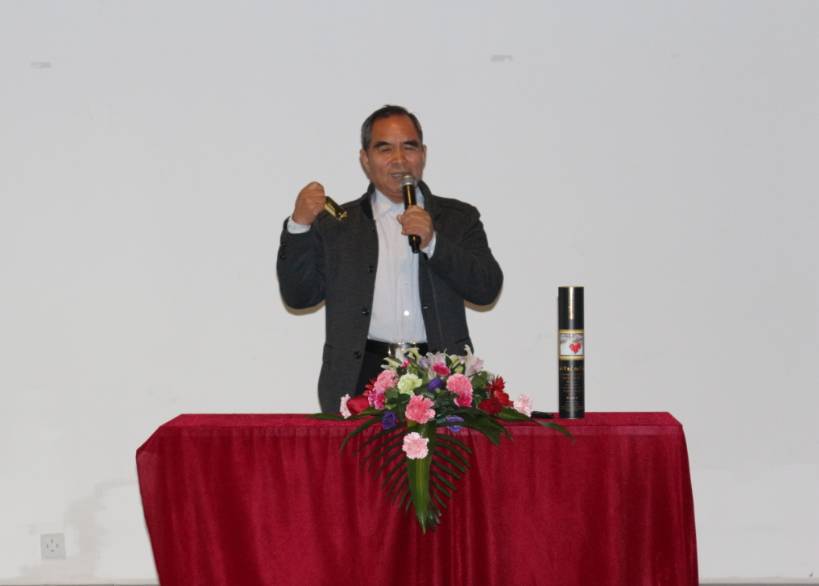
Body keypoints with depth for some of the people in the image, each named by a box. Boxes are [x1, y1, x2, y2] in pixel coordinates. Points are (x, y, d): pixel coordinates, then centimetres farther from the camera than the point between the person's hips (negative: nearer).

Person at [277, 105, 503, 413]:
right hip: (362, 378, 0)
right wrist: (299, 225, -5)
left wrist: (433, 243, -8)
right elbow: (298, 296, 8)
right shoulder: (335, 224, 15)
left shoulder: (458, 218, 16)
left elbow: (487, 289, 4)